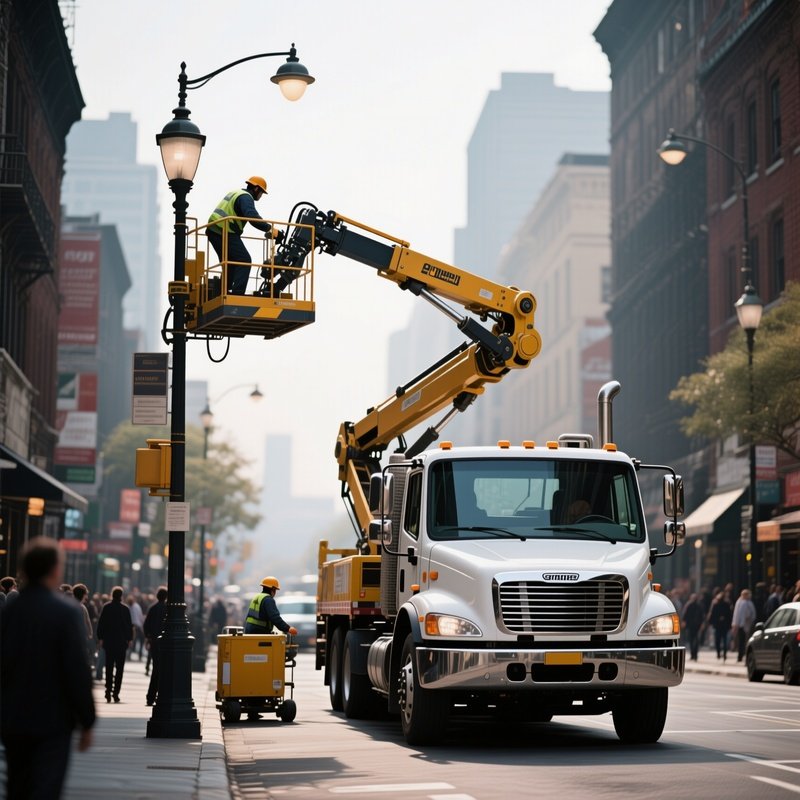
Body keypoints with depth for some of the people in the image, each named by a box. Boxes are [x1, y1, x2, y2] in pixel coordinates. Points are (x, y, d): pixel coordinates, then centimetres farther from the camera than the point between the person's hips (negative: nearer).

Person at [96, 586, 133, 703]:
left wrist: (100, 638, 8)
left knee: (109, 668, 9)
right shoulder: (125, 608, -5)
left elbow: (101, 623, 1)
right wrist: (129, 639, 8)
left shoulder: (106, 607, -1)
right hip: (121, 642, -2)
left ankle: (108, 692, 3)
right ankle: (116, 693, -3)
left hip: (108, 641, 2)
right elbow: (129, 625, -2)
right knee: (119, 668, 3)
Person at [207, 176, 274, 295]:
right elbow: (252, 217, -25)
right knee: (244, 261, -8)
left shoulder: (235, 193, 23)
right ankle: (237, 293, -18)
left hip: (214, 231, 10)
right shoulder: (246, 197, -9)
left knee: (229, 263, 20)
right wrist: (268, 228, -25)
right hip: (226, 233, -10)